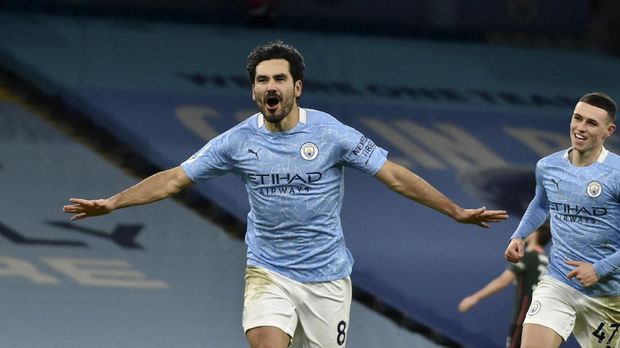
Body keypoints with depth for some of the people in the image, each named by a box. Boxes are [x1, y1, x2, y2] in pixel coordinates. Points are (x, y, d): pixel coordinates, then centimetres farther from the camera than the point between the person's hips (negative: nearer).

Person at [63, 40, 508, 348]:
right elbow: (174, 178, 0)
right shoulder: (238, 141, -4)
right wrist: (111, 203, -8)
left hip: (327, 275, 0)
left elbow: (395, 175, -5)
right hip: (268, 272, 0)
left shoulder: (331, 133, -8)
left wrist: (457, 211, -9)